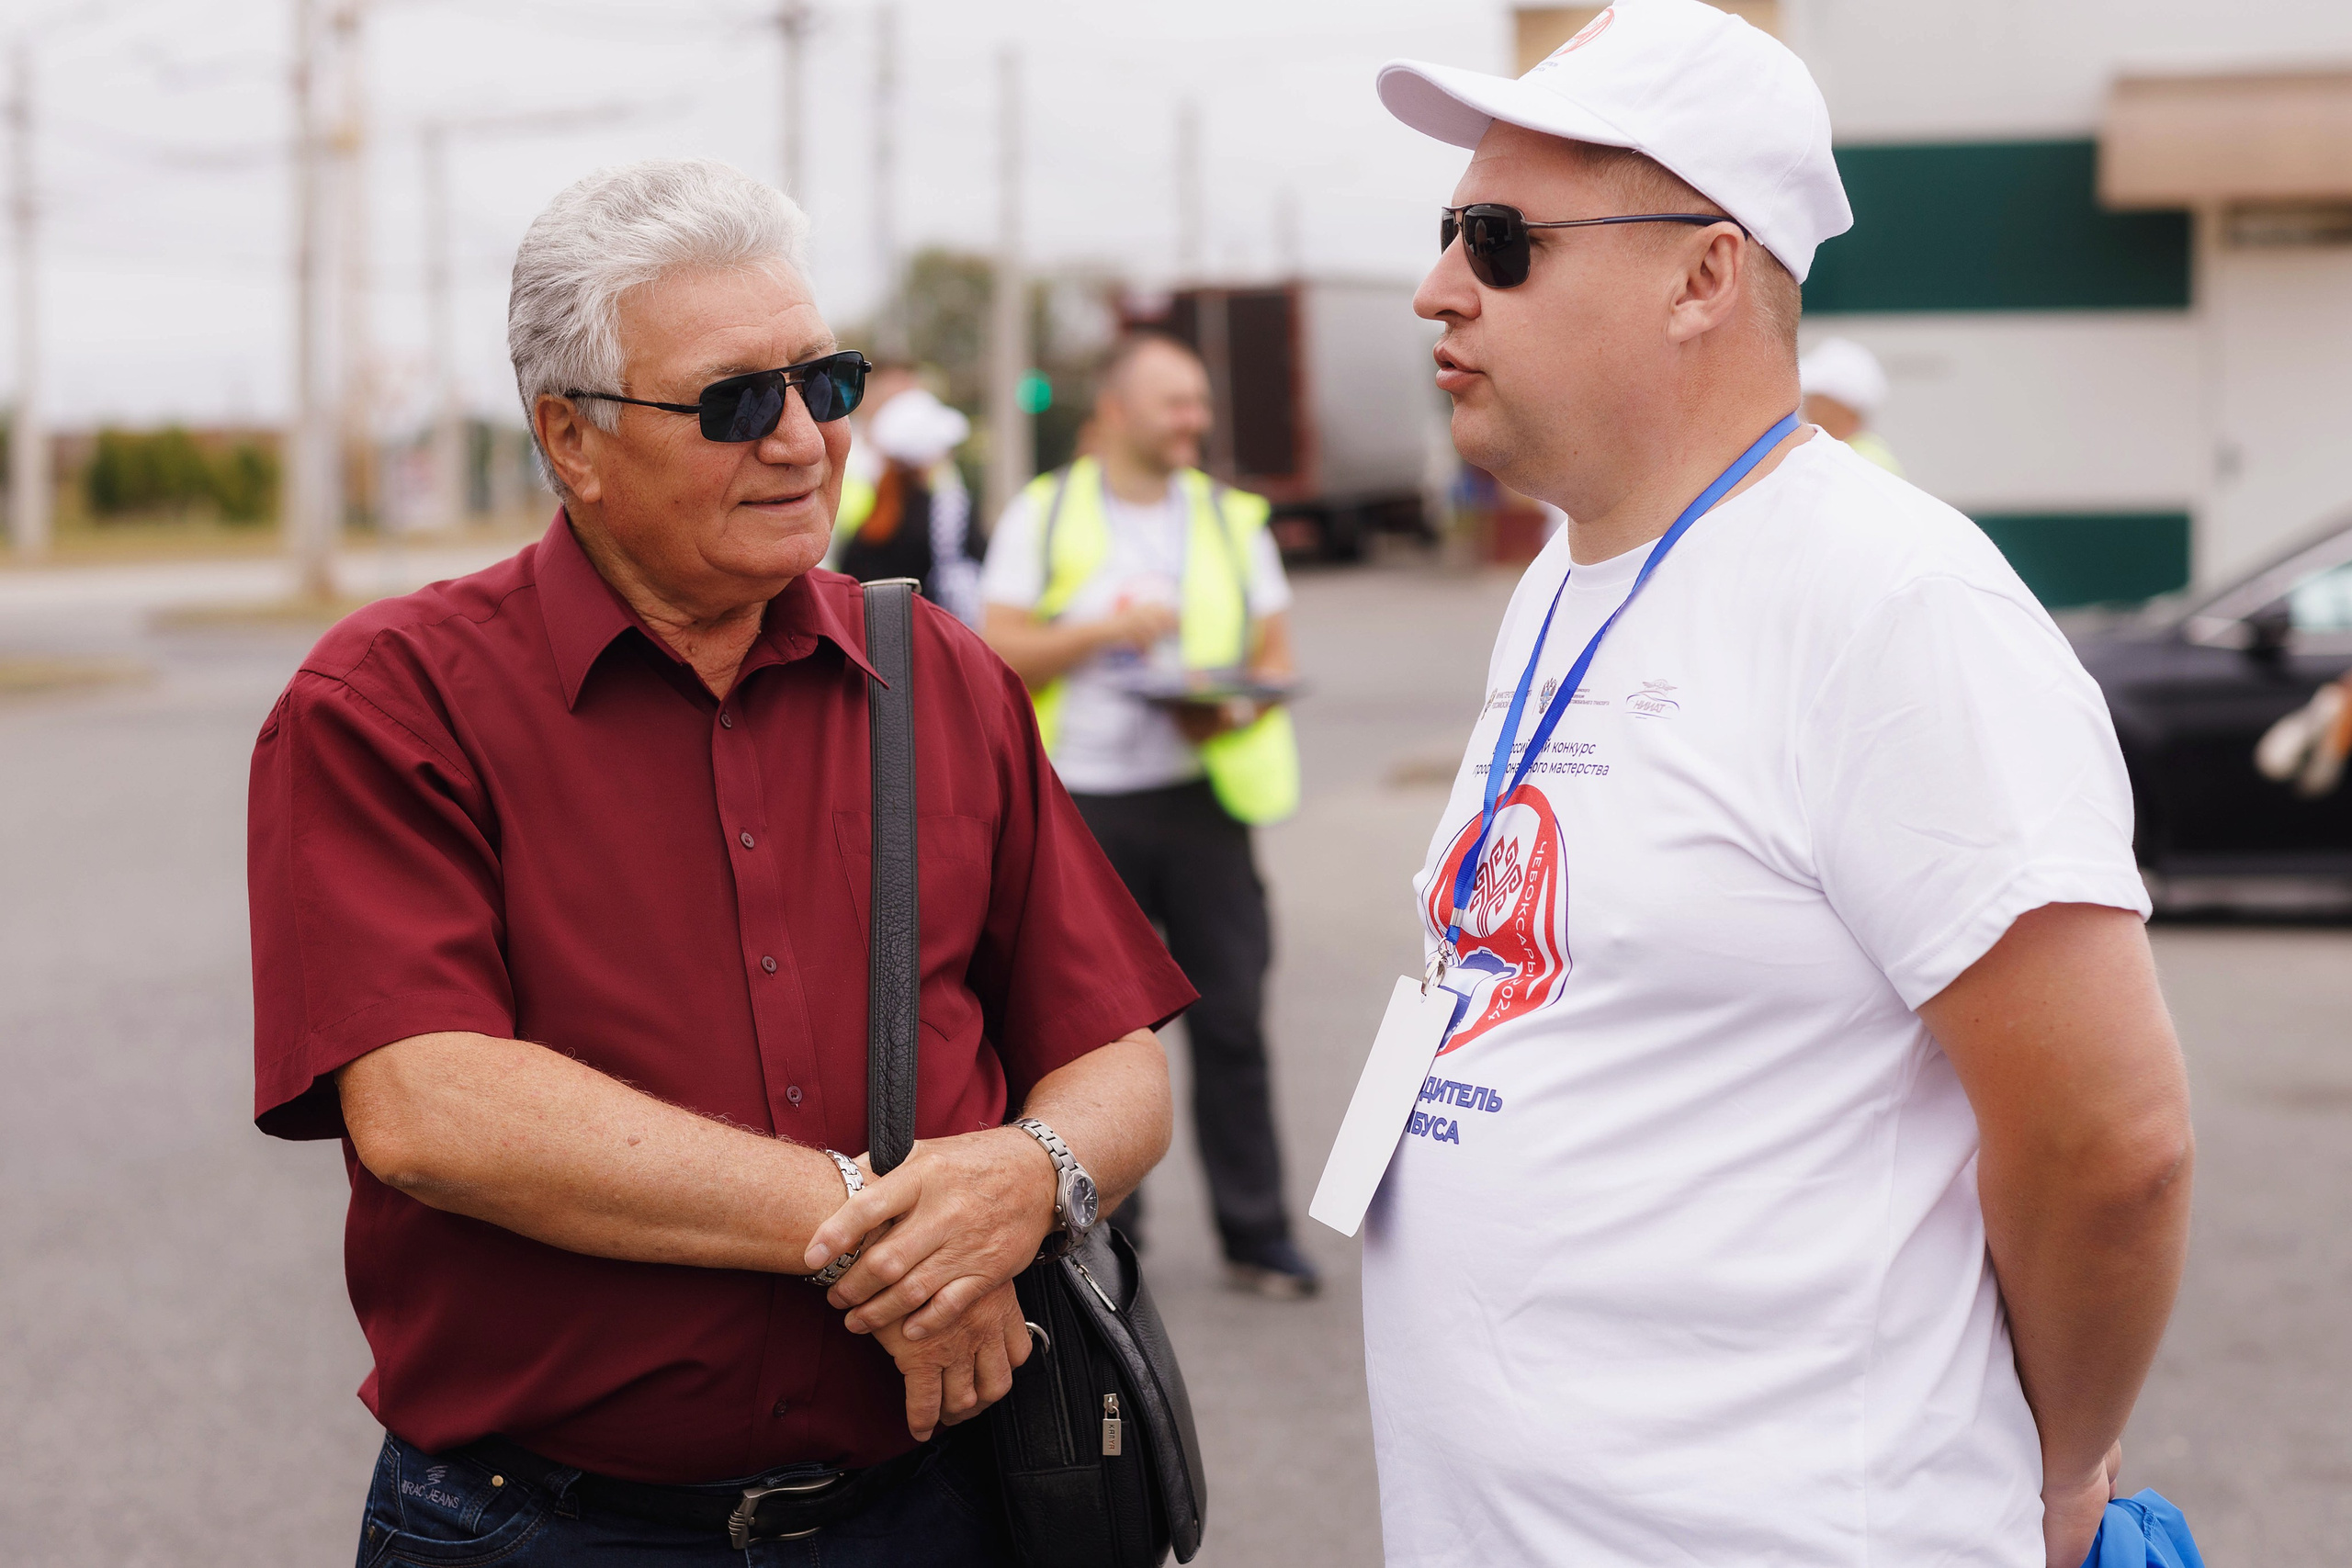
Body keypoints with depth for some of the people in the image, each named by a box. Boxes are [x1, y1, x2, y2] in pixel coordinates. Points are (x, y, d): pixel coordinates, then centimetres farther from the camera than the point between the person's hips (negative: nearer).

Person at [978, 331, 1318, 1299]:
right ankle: (1105, 1233, 16)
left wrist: (1233, 711, -9)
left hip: (1199, 796, 1)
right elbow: (1003, 656, -1)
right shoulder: (1040, 516, 5)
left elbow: (1274, 656, 11)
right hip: (1081, 807, -1)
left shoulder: (1230, 520, 11)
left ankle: (1256, 1238, 4)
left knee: (1232, 1018, -2)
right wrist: (1106, 631, -12)